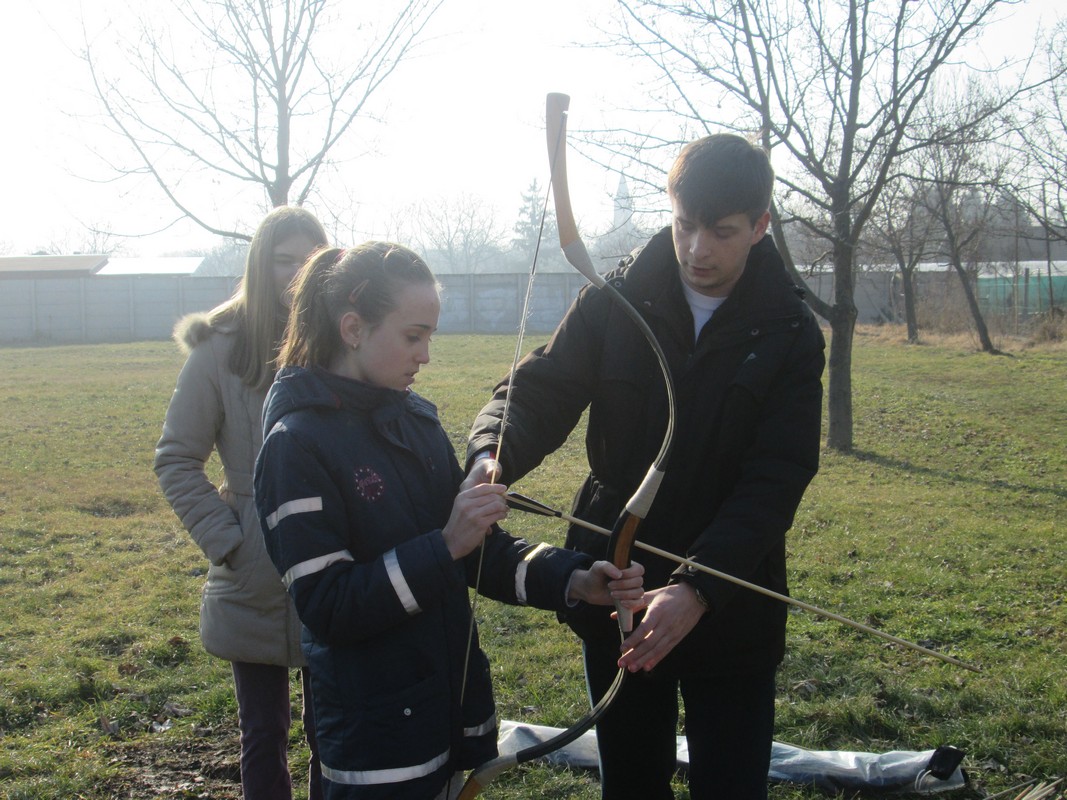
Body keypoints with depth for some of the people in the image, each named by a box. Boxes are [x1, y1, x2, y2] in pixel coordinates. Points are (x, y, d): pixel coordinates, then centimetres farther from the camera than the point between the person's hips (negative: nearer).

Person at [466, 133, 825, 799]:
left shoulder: (790, 333, -8)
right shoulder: (617, 302, -4)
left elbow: (775, 481, -15)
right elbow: (540, 390, -8)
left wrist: (698, 587, -29)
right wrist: (493, 455, -32)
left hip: (730, 615, -1)